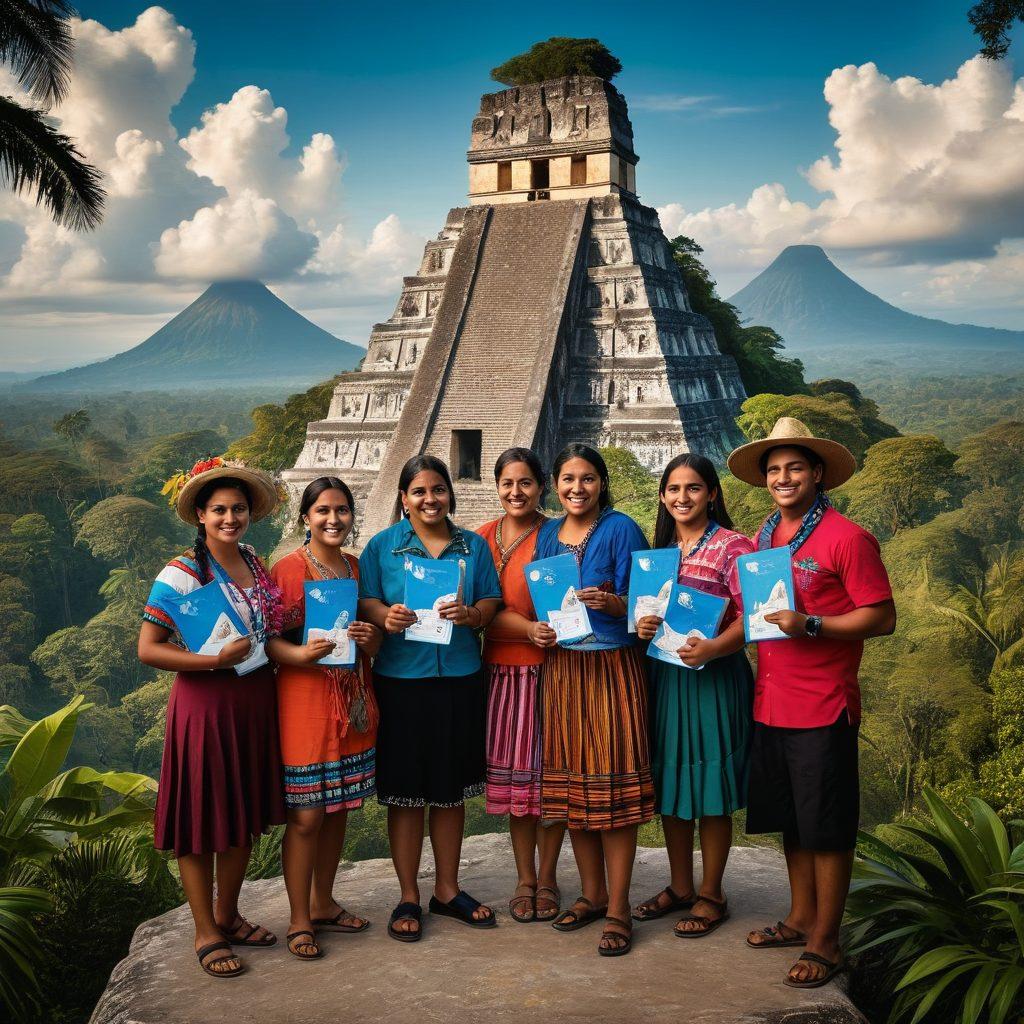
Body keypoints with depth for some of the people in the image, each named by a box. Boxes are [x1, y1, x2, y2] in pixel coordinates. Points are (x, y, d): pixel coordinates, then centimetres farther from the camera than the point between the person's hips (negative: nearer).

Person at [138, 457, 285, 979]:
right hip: (205, 702, -6)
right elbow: (147, 649, -15)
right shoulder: (181, 574, -13)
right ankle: (206, 935, 15)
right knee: (202, 820, 3)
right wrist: (214, 660, -23)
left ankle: (227, 915, 32)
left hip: (255, 699, 7)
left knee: (245, 815, 15)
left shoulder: (256, 564, 7)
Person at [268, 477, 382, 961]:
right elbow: (267, 639, -11)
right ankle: (299, 921, 10)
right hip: (305, 698, -6)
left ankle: (323, 905, 27)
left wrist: (369, 639, -6)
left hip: (354, 700, 6)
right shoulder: (287, 569, -7)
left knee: (338, 808, 13)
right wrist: (301, 654, -29)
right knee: (306, 815, -3)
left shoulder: (358, 568, 10)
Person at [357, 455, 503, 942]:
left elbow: (493, 601, 5)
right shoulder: (382, 545, 3)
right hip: (400, 681, -2)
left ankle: (447, 889, 26)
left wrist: (471, 614, -16)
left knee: (451, 790, 12)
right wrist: (385, 616, -23)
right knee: (405, 792, 3)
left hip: (460, 681, 3)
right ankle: (408, 897, 16)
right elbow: (364, 601, -1)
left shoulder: (473, 545, 10)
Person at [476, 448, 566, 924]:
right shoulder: (482, 538, 7)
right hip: (501, 670, 3)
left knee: (551, 774, 2)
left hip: (549, 669, -3)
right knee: (513, 773, 7)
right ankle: (524, 879, 20)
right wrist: (532, 628, -16)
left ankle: (547, 878, 17)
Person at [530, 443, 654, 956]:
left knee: (613, 782, -4)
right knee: (571, 783, 10)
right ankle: (592, 894, 25)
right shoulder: (547, 535, 12)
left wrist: (611, 602, -26)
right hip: (562, 667, 6)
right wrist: (537, 628, -1)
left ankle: (618, 910, 5)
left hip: (613, 668, -6)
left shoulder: (621, 529, -5)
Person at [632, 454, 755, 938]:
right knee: (670, 784, 12)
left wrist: (714, 647, -30)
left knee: (710, 789, 2)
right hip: (664, 675, 6)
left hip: (714, 677, -6)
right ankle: (680, 886, 26)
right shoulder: (661, 548, 12)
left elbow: (752, 616, -15)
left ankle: (711, 895, 15)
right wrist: (642, 625, -4)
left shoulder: (732, 546, -7)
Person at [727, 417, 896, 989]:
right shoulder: (764, 537, 10)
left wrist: (810, 625, -23)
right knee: (791, 820, 18)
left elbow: (882, 618, -13)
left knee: (827, 829, 3)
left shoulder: (846, 538, -12)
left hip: (823, 707, -7)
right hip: (772, 702, 7)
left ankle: (825, 943, 14)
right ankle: (801, 919, 32)